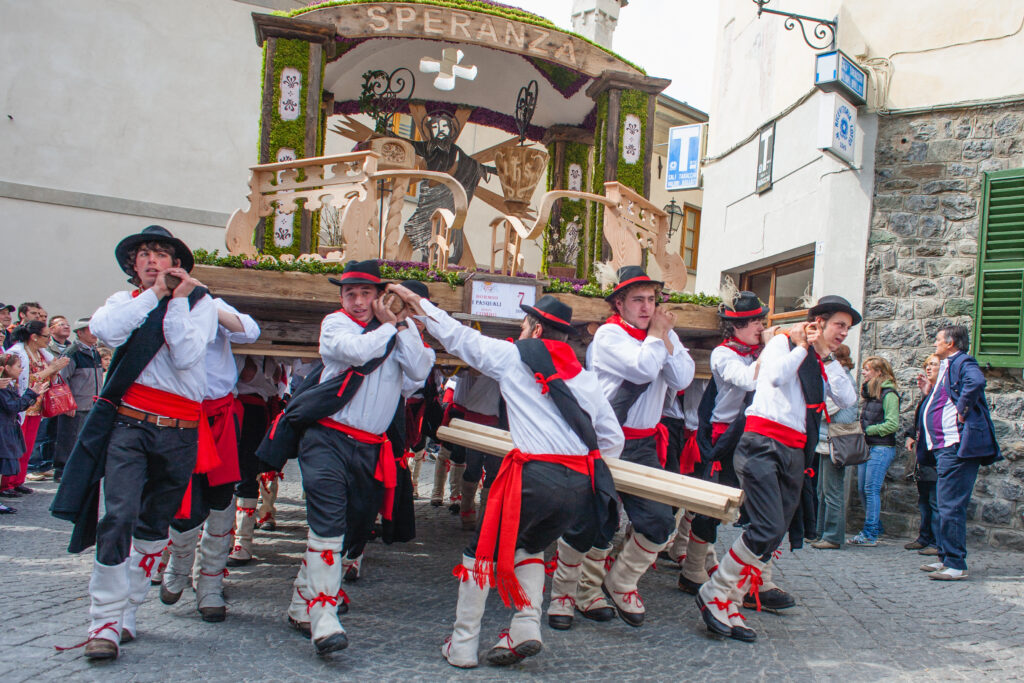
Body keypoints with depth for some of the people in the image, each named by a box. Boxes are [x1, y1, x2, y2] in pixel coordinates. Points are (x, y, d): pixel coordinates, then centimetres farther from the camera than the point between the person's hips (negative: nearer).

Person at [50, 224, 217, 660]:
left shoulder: (200, 303, 8)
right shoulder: (125, 300, 15)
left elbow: (186, 356, -9)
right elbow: (105, 330, -9)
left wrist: (178, 299, -8)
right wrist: (152, 295, -4)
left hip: (180, 431, 1)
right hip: (128, 424, 0)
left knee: (155, 524, 9)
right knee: (118, 515, -15)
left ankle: (127, 611, 23)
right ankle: (105, 622, -9)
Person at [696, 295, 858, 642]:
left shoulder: (824, 365, 23)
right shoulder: (783, 343, 4)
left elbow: (848, 398, 7)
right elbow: (776, 376, -18)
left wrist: (826, 356, 4)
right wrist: (803, 346, -3)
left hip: (795, 454, 8)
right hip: (764, 443, -8)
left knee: (773, 538, 2)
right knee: (768, 528, -20)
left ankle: (728, 604, 9)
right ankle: (713, 594, -7)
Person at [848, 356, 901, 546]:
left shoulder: (888, 394, -10)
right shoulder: (869, 392, 16)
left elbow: (892, 424, -17)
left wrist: (868, 430, -12)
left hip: (881, 448, -8)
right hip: (866, 447, 9)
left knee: (871, 489, -9)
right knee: (862, 489, 9)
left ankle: (870, 534, -4)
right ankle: (875, 528, 21)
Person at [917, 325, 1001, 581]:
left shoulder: (962, 363, -9)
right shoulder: (948, 367, 22)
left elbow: (976, 382, -33)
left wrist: (962, 411, -25)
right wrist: (930, 392, 19)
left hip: (958, 446, -11)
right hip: (946, 446, 11)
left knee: (951, 506, -10)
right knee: (946, 504, 15)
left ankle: (956, 566, -6)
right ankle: (947, 559, 24)